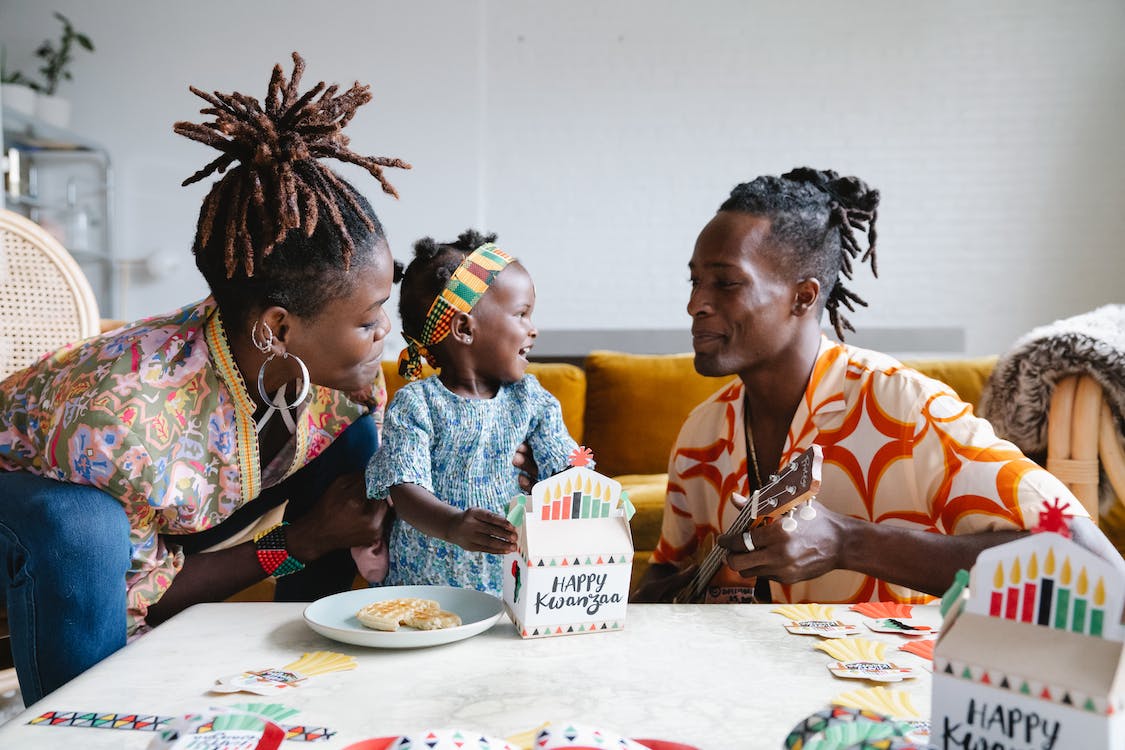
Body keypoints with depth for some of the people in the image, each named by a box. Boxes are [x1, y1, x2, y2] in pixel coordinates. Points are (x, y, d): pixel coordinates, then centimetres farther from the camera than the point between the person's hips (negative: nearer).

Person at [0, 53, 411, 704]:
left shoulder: (341, 365, -24)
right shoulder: (122, 413, -41)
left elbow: (368, 502, -4)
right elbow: (130, 593, -26)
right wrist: (300, 542, -26)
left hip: (185, 507, 6)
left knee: (357, 434, -12)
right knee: (81, 530, -40)